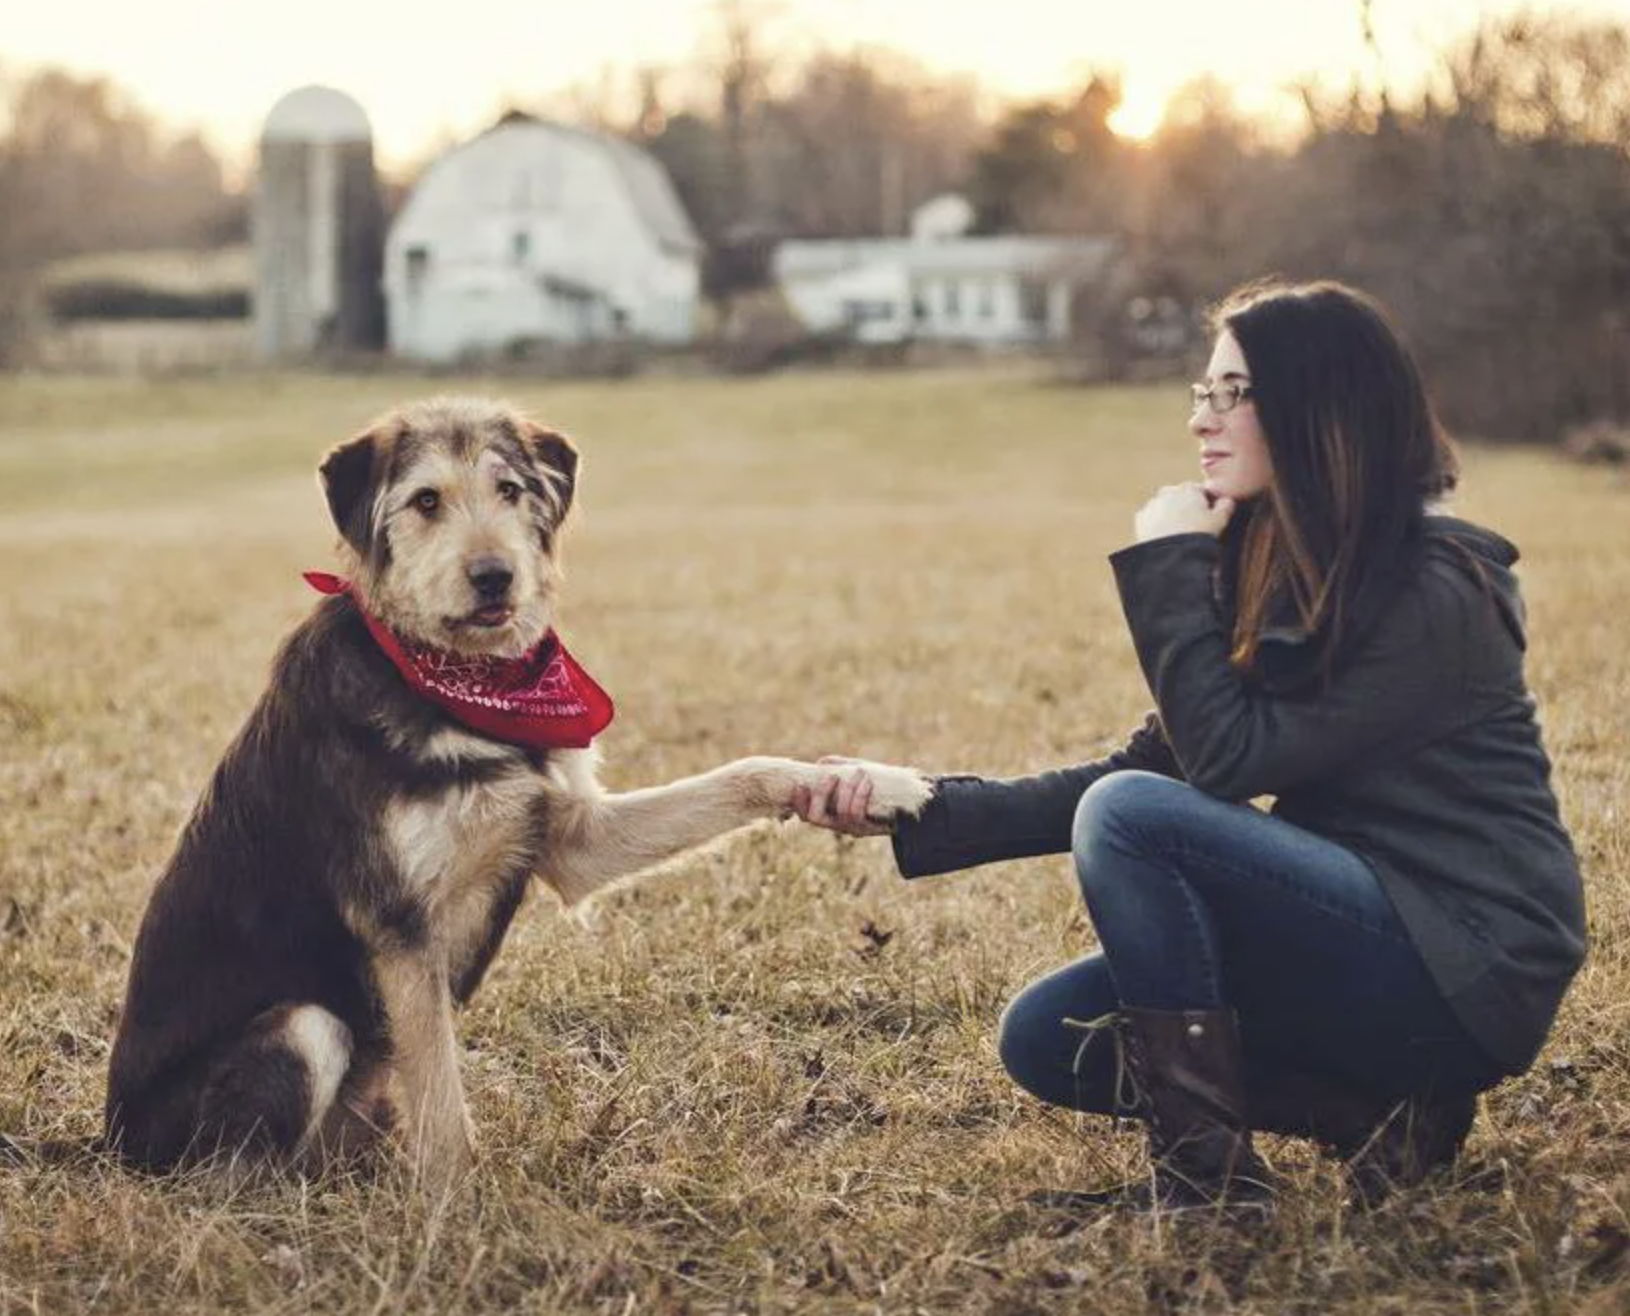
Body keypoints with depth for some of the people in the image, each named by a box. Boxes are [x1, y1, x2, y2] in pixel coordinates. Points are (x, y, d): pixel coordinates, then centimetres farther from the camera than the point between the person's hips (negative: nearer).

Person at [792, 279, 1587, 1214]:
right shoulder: (1279, 573, 9)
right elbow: (1160, 764, 6)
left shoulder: (1435, 590, -17)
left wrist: (1171, 571, -14)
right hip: (1368, 940, 9)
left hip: (1470, 976, -9)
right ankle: (1376, 1111, 0)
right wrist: (918, 811, -2)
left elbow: (1229, 761, -21)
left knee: (1134, 815, -23)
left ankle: (1206, 1166, -15)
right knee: (1045, 1037, 0)